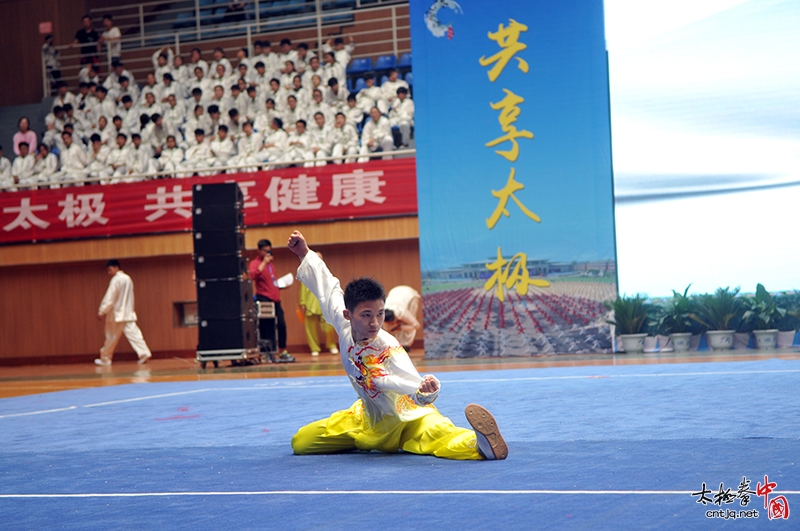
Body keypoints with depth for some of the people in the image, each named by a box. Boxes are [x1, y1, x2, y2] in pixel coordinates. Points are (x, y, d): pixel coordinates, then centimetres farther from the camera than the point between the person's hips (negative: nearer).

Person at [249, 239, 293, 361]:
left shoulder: (270, 264, 21)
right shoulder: (255, 263, -4)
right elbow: (253, 275, -25)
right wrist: (264, 262, -21)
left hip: (275, 299, 8)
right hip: (264, 298, -8)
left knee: (281, 325, 5)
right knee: (267, 327, -7)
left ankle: (283, 352, 12)